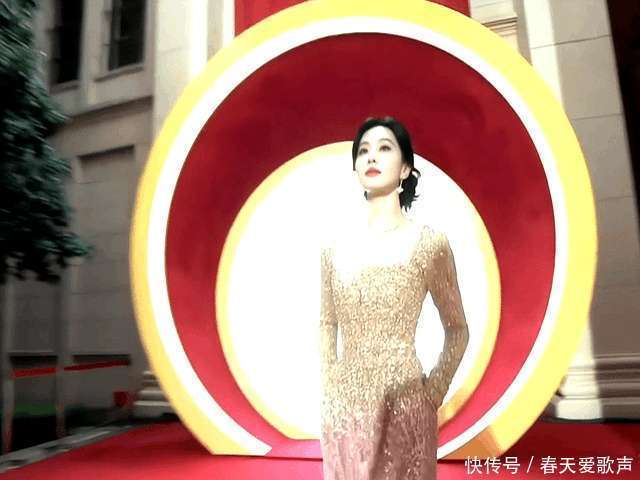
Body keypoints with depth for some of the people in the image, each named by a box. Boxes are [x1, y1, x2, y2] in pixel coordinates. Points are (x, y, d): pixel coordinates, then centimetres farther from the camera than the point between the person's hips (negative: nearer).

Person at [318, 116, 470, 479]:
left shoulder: (430, 243, -8)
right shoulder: (335, 249, 2)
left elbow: (457, 330, 1)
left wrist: (433, 394, -3)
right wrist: (329, 387, 7)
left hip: (404, 405, -3)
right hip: (343, 406, 3)